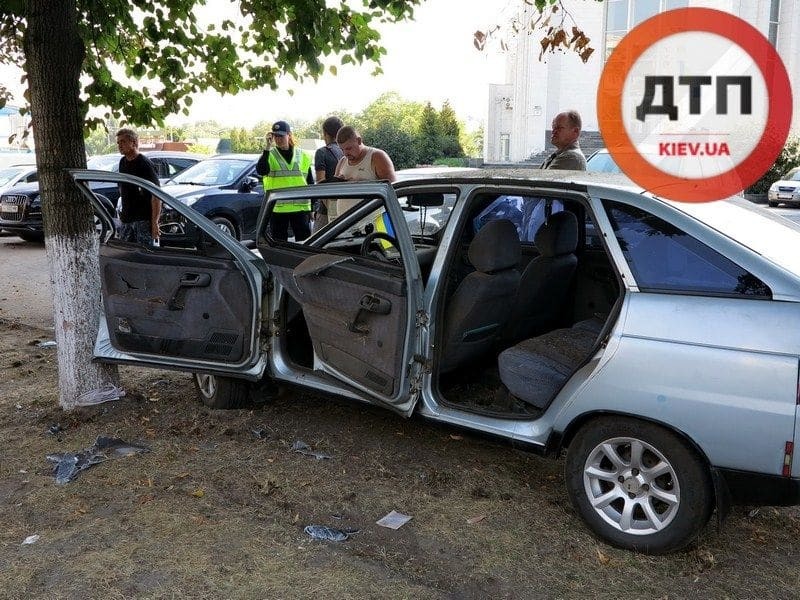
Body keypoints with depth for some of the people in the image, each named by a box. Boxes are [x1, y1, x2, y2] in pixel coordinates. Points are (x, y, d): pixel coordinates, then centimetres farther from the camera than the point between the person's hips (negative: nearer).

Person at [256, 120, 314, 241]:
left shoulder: (303, 156, 9)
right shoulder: (269, 155, 4)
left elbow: (310, 183, 14)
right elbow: (261, 170, -17)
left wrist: (312, 207, 11)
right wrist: (268, 147, -20)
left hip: (300, 207, 1)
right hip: (277, 208, -1)